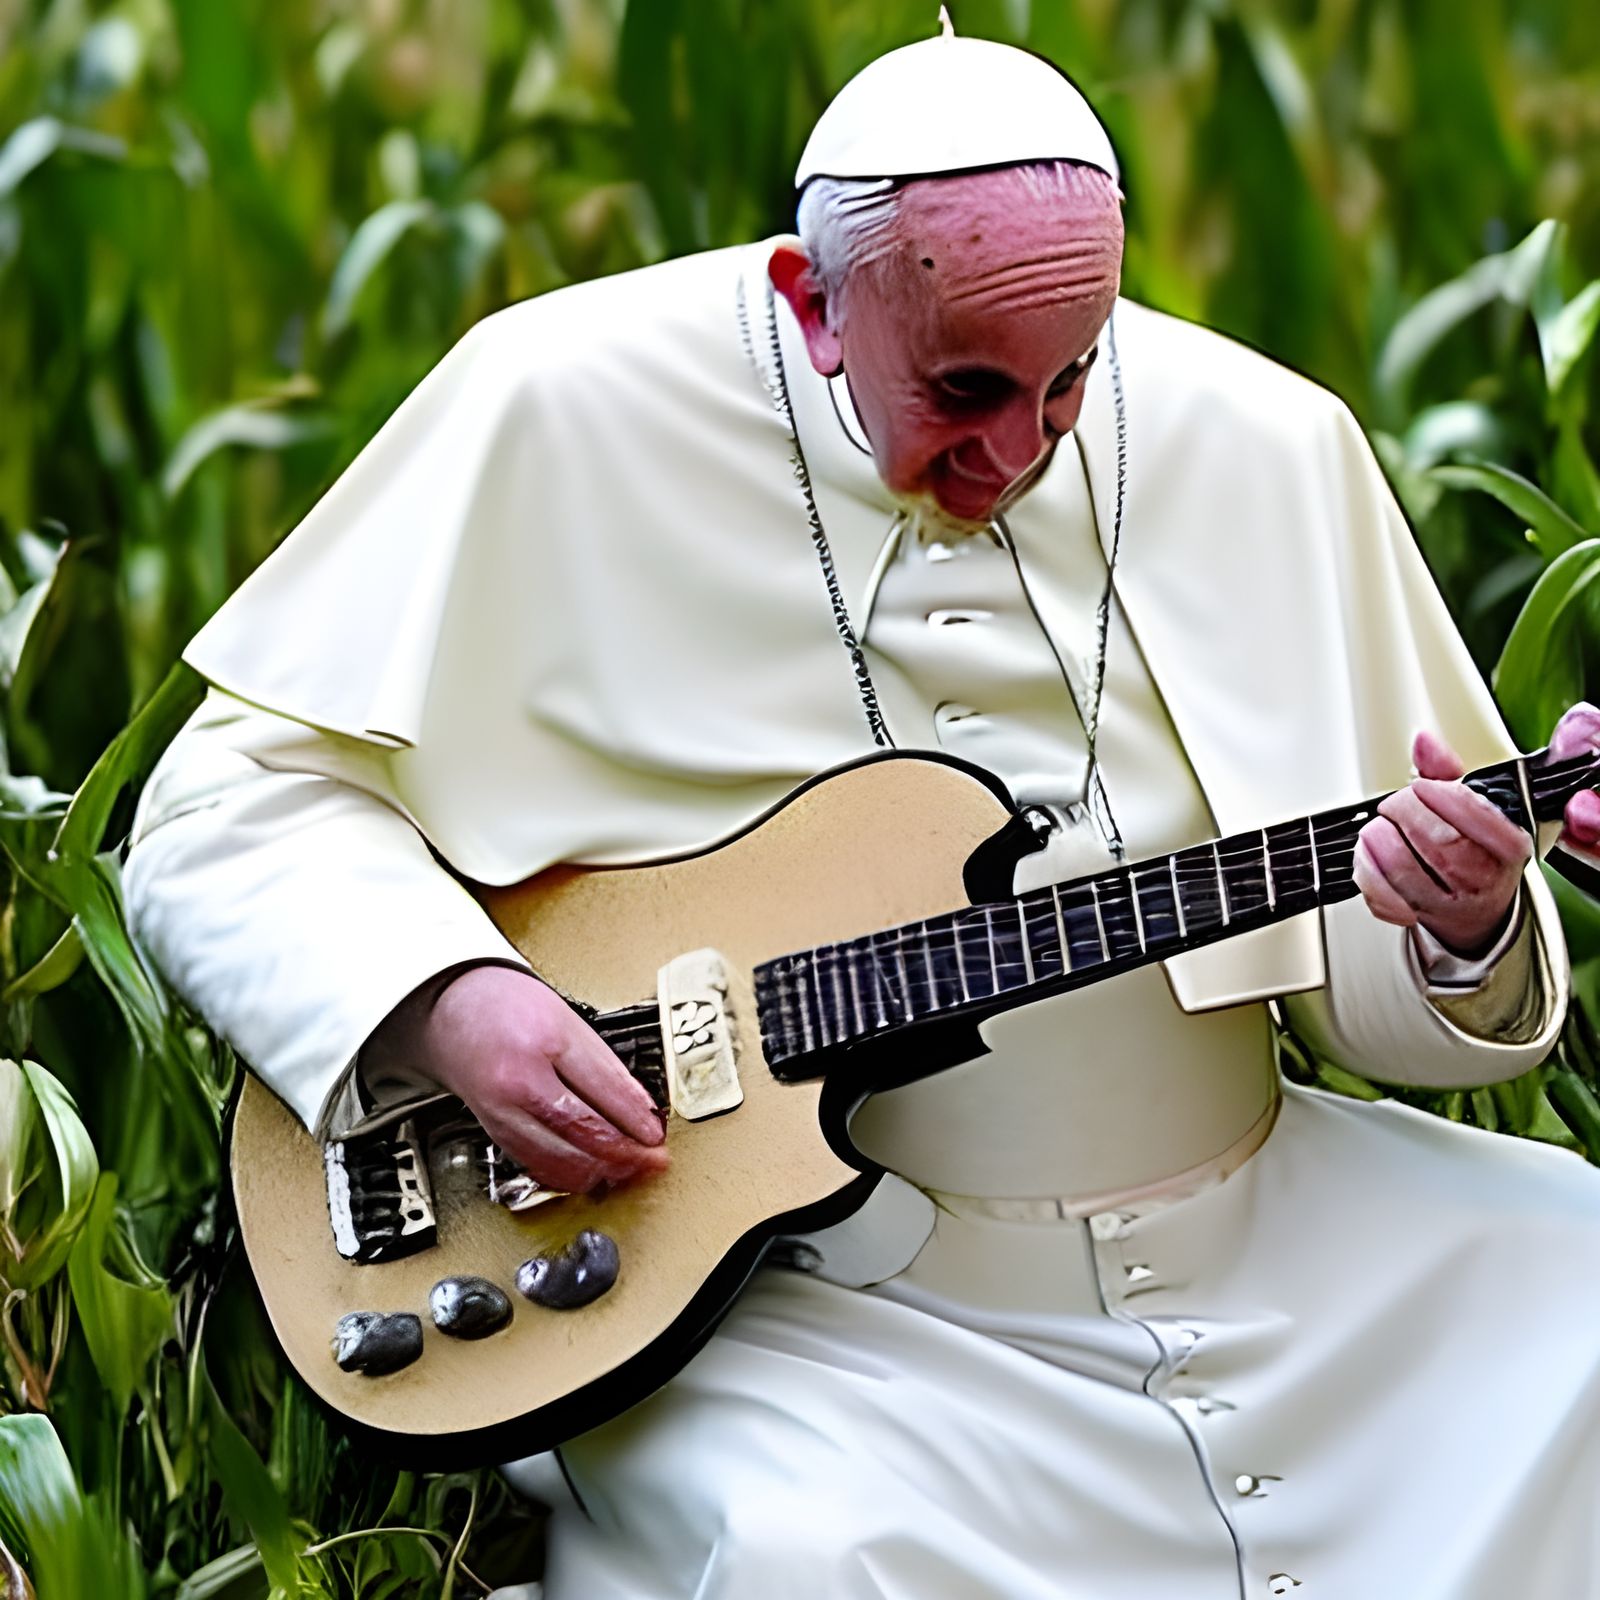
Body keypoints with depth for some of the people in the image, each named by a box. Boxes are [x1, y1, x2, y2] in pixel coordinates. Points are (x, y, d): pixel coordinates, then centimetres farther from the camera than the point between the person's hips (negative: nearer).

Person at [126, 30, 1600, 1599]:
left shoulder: (1265, 449, 5)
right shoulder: (562, 413, -6)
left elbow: (1361, 983, 11)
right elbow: (228, 805, -2)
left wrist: (1458, 936, -13)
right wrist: (446, 1001, -20)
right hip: (797, 1293, -5)